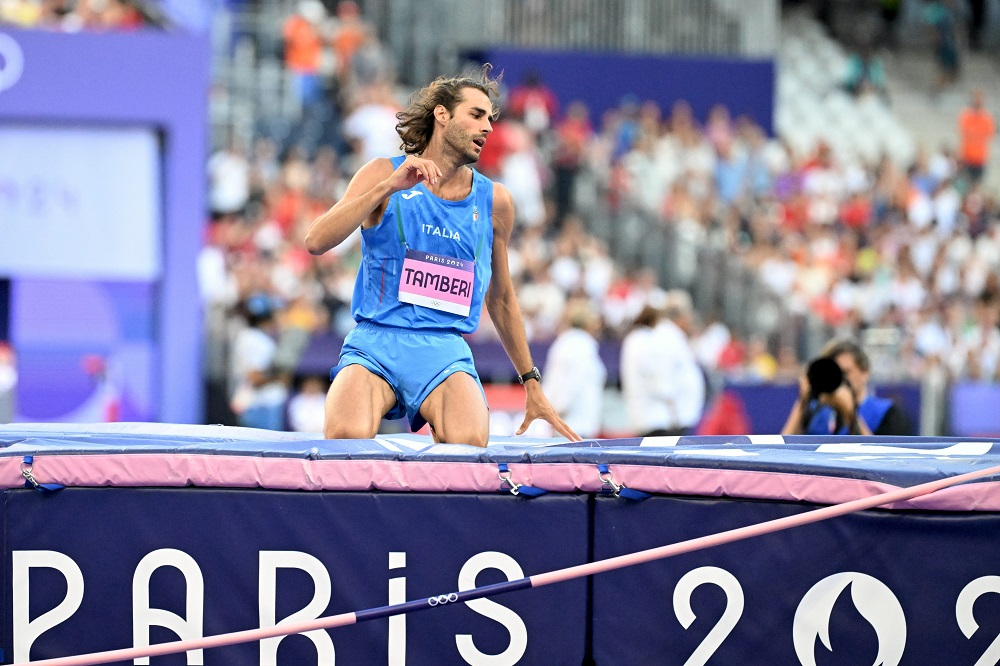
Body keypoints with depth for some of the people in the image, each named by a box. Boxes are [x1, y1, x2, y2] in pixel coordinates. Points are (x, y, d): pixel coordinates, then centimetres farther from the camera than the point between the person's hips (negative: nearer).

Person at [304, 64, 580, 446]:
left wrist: (532, 384, 25)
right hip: (374, 342, -2)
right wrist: (388, 187, -18)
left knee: (469, 442, -32)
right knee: (347, 435, -34)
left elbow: (501, 299, 24)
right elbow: (316, 242, -10)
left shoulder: (495, 202, 12)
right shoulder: (384, 175, 4)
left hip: (445, 349, 2)